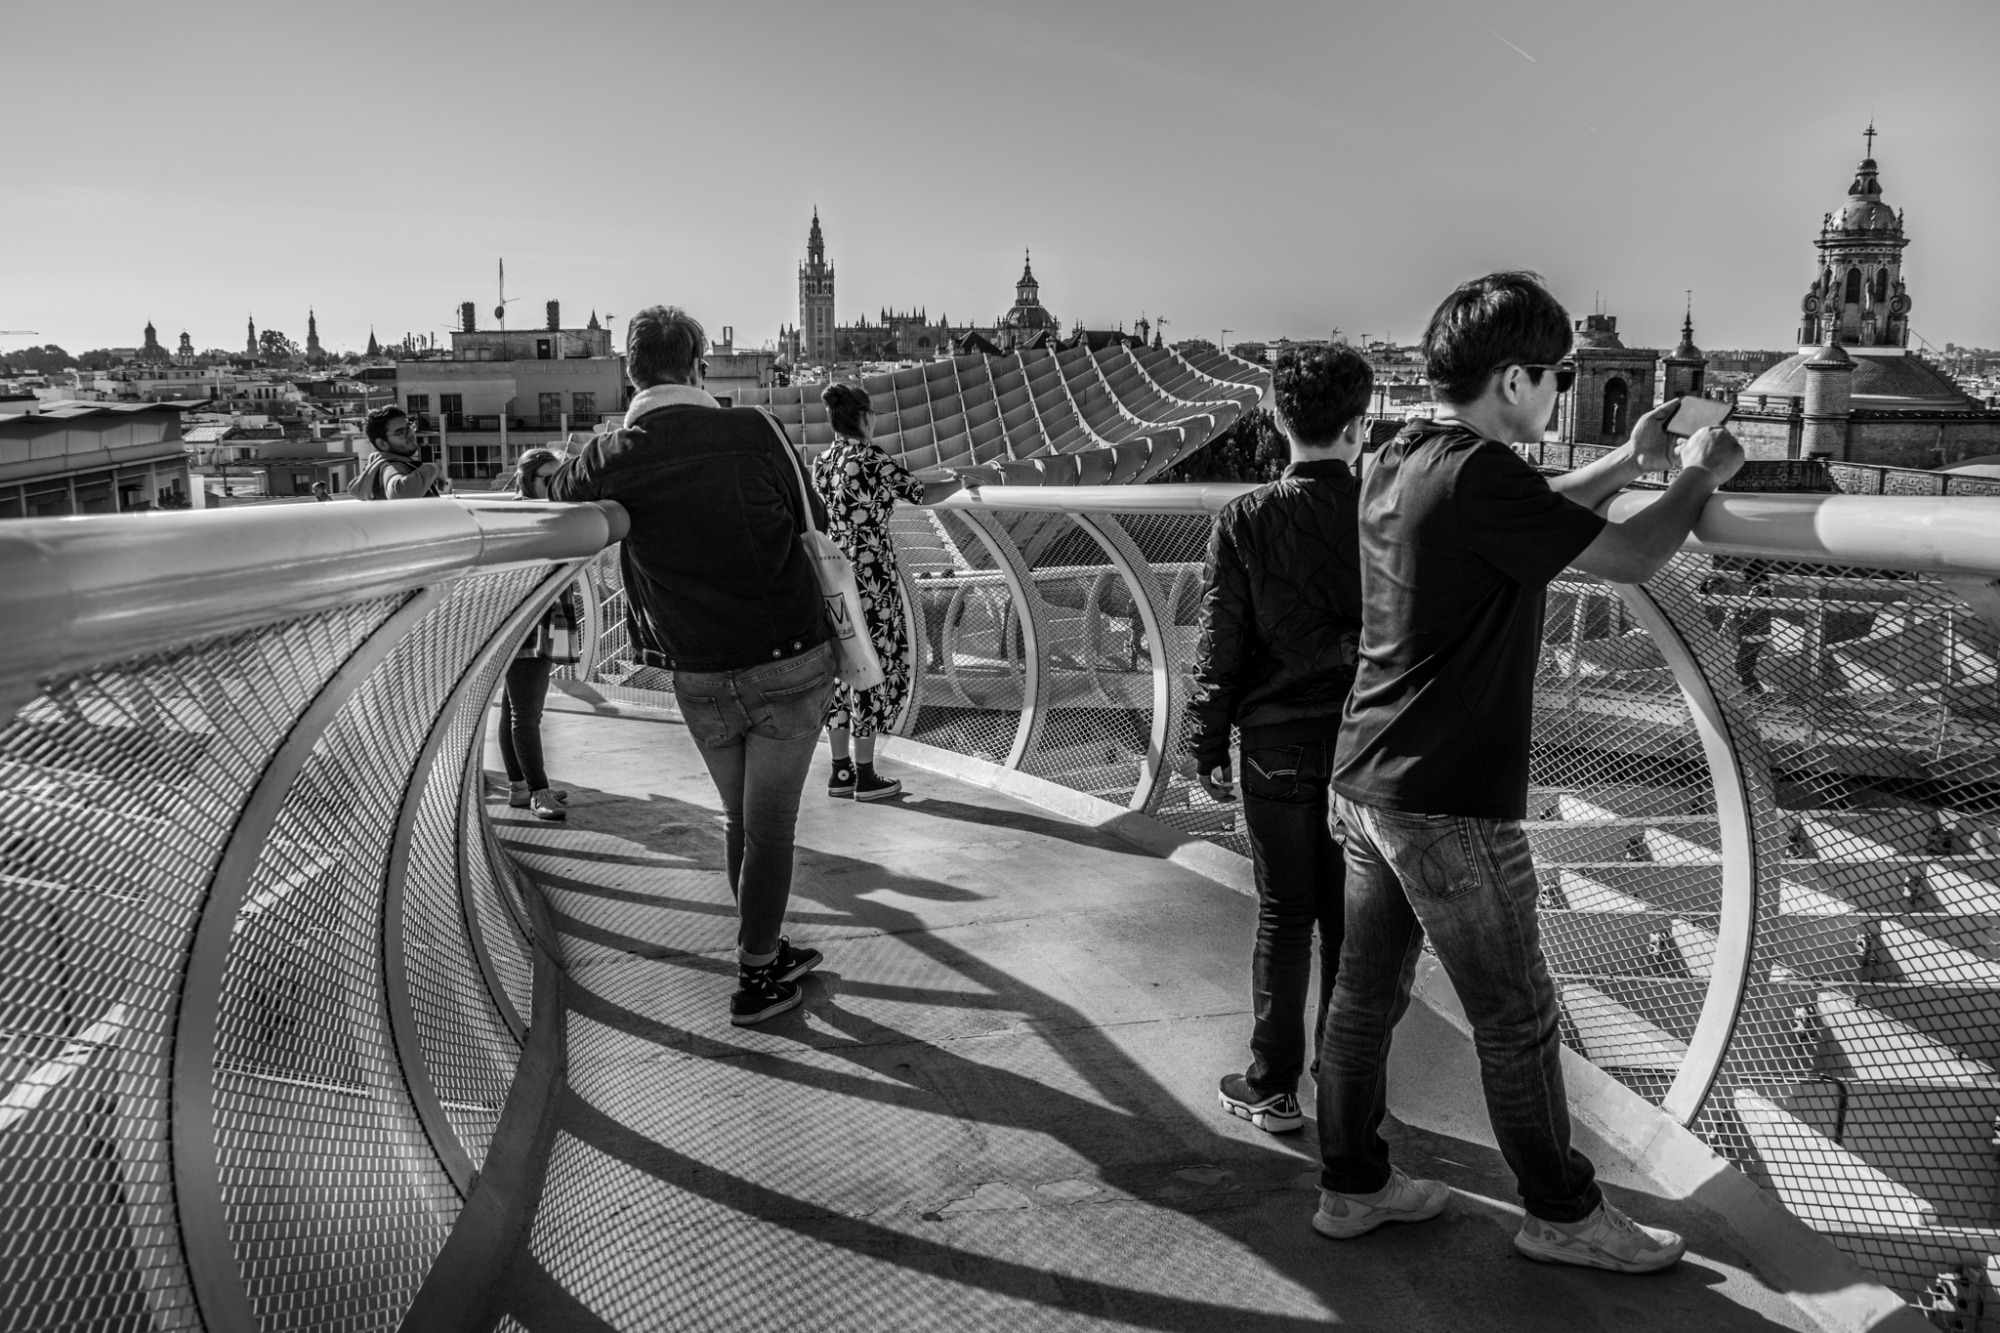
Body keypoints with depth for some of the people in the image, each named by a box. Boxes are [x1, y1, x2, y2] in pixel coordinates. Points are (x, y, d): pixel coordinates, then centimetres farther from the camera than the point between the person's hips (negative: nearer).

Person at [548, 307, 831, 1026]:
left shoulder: (610, 460, -7)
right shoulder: (752, 432, -11)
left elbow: (556, 494, 13)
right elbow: (812, 522, 1)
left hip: (700, 678, 3)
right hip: (791, 662, -2)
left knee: (742, 820, 21)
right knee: (769, 827, 8)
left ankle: (768, 952, 34)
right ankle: (754, 980, 17)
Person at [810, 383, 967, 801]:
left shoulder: (819, 465, 7)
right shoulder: (873, 462, -14)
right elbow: (924, 495, -7)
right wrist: (959, 480, 13)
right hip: (871, 582, -7)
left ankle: (840, 771, 18)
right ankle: (866, 776, 7)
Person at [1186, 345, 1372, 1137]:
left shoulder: (1245, 522, -10)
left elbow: (1221, 644, -6)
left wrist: (1207, 745, 4)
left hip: (1278, 745, -1)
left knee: (1284, 917, 9)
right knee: (1350, 921, 12)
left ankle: (1274, 1089, 16)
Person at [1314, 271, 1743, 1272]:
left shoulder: (1398, 460, 8)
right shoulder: (1479, 475, -20)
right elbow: (1628, 560, -14)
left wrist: (1628, 462, 22)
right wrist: (1701, 475, 3)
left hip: (1368, 779, 9)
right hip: (1448, 802, -9)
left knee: (1366, 992, 16)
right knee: (1517, 1019, 7)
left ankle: (1352, 1185, 29)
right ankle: (1563, 1214, 24)